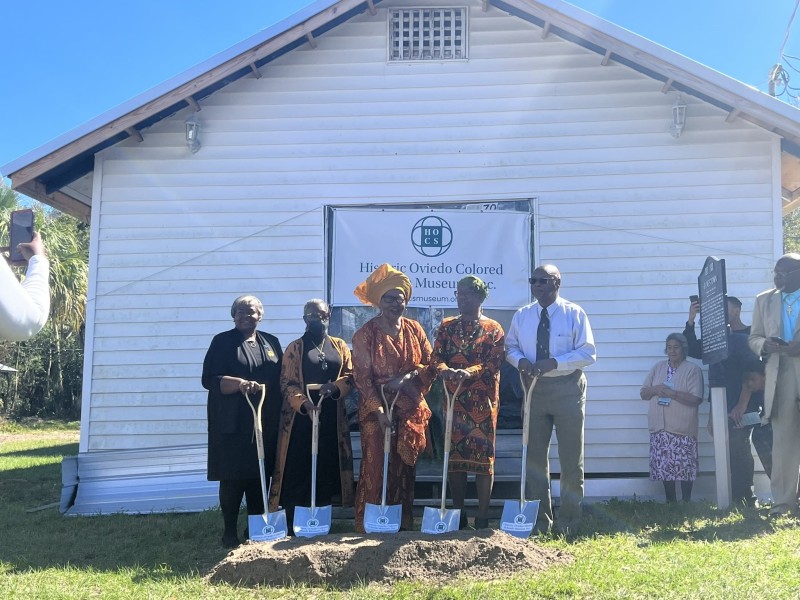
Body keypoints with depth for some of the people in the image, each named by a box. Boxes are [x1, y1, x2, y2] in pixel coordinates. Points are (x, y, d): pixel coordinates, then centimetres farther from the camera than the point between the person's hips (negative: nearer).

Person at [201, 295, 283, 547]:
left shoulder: (271, 343, 16)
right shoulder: (223, 342, 3)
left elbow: (281, 378, 16)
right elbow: (209, 380, -5)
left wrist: (281, 412, 3)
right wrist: (239, 383, -21)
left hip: (265, 424, 4)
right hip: (233, 425, -4)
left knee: (260, 477, 4)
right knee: (232, 478, -4)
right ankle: (230, 532, 5)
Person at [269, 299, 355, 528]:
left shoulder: (340, 346, 13)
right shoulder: (294, 348, 3)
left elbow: (350, 375, 7)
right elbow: (287, 383, -5)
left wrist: (334, 387, -14)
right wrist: (303, 403, -22)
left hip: (331, 418, 3)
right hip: (301, 417, -3)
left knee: (327, 469, 4)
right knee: (298, 470, -4)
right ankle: (294, 526, 3)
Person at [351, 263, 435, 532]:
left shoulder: (414, 329, 9)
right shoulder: (366, 334, -2)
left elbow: (430, 364, 8)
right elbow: (362, 377, -7)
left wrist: (409, 377, -11)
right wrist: (379, 410, -16)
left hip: (411, 409, 4)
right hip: (378, 409, -3)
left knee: (405, 469, 7)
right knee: (376, 468, -5)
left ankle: (403, 526, 15)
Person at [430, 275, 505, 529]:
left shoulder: (494, 329, 5)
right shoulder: (447, 327, 14)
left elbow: (495, 362, -7)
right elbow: (436, 358, 4)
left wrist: (469, 372, -25)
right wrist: (445, 370, -19)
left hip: (483, 400, -3)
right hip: (453, 398, 3)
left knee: (484, 454, -3)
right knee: (454, 453, 3)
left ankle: (482, 516, 2)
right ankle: (458, 514, 12)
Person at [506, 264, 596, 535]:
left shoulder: (574, 314, -6)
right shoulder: (522, 316, 5)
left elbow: (588, 353, -10)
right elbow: (510, 347, 12)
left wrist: (554, 362, -22)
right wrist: (520, 360, -12)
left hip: (567, 390, -3)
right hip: (534, 389, 4)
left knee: (571, 458, 3)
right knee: (534, 456, 8)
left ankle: (569, 521, 15)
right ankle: (539, 521, 19)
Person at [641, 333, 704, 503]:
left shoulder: (693, 369, -1)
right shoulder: (658, 367, 13)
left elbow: (696, 399, -11)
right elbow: (643, 393, 13)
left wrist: (673, 393, -19)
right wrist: (654, 389, -8)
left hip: (683, 428, -4)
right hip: (660, 427, 4)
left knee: (685, 466, -5)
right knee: (664, 465, 5)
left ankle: (686, 502, 6)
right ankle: (670, 502, 14)